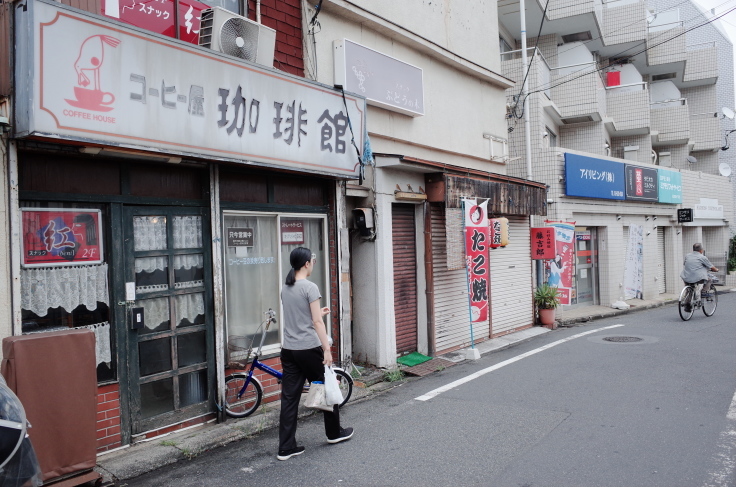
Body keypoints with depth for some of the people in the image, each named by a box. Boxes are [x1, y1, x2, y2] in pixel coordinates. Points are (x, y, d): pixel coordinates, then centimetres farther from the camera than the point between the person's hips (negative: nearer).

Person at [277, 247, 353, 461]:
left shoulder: (285, 289, 10)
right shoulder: (310, 287, -13)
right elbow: (317, 322, -16)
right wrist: (326, 349, -15)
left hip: (288, 350, 7)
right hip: (309, 349, -7)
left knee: (289, 398, 6)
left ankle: (286, 447, 8)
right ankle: (334, 433, 30)